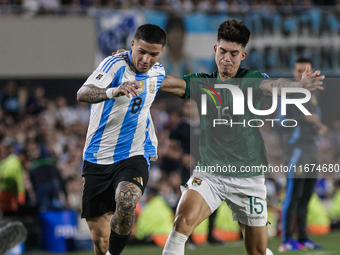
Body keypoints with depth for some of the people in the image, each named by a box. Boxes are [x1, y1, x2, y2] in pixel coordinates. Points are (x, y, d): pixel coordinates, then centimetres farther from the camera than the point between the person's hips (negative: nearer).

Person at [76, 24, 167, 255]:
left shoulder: (158, 73, 4)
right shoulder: (116, 64, -13)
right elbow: (83, 94, -32)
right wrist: (113, 92, -51)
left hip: (134, 157, 2)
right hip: (98, 158, -2)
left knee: (126, 205, -30)